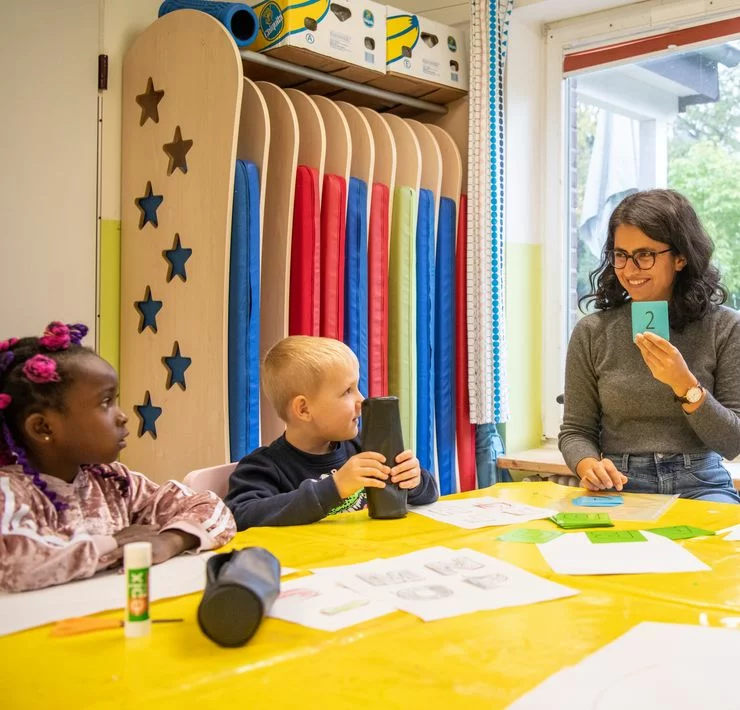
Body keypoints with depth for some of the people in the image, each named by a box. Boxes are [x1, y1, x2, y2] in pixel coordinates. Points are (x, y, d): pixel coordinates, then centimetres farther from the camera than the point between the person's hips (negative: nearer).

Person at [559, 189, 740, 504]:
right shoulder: (592, 333, 2)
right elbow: (575, 431, 5)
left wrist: (685, 385, -18)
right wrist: (589, 465, -18)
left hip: (698, 483, -1)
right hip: (619, 487, 1)